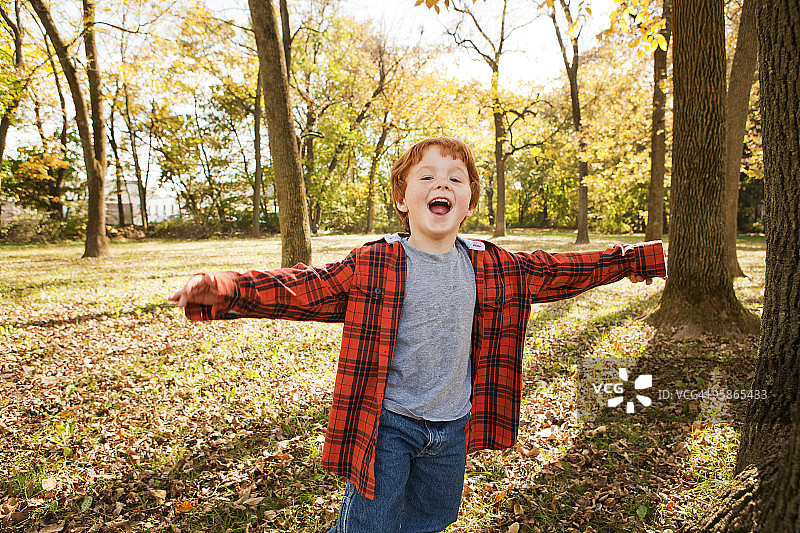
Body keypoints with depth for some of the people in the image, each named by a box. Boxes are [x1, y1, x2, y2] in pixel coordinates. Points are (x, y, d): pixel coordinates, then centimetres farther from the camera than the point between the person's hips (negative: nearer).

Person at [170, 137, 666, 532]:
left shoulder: (489, 267, -4)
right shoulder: (372, 265, -15)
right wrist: (223, 290, -34)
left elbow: (552, 272, 7)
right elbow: (304, 288, -20)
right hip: (385, 425, -4)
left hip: (451, 428, 4)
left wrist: (631, 259, 11)